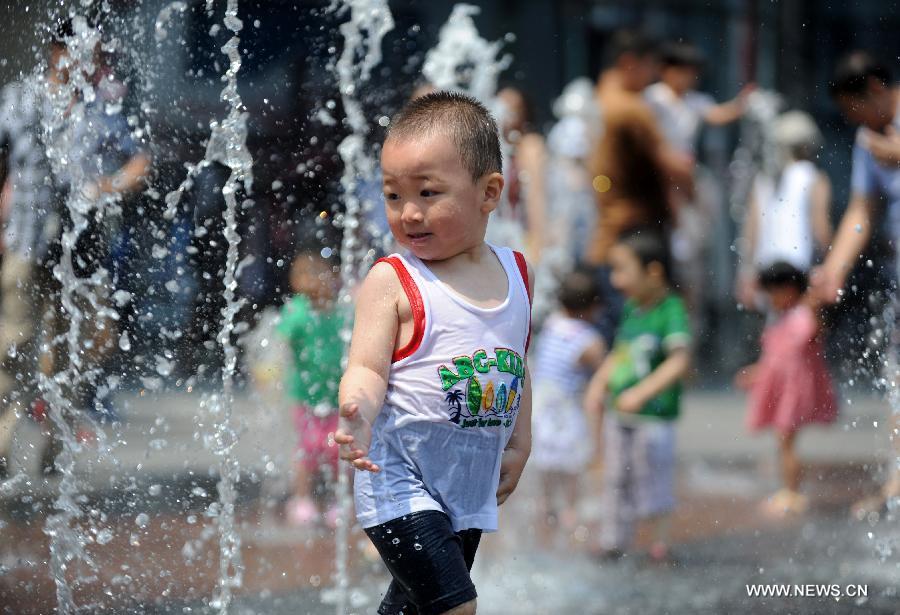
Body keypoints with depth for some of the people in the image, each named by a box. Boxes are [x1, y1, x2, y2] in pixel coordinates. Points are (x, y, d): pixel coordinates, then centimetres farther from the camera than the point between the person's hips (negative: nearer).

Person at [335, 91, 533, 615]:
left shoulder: (517, 273, 7)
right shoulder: (392, 282, -9)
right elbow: (368, 369, -14)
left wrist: (519, 444, 16)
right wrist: (358, 412, -35)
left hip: (471, 487, 6)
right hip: (401, 482, -6)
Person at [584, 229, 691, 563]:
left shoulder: (671, 311, -14)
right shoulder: (631, 309, 9)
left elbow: (679, 361, -22)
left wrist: (641, 392, -27)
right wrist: (599, 383, 7)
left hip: (654, 414, -8)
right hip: (618, 414, 8)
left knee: (652, 480, 1)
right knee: (616, 480, 14)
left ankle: (660, 542, 15)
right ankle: (613, 542, 23)